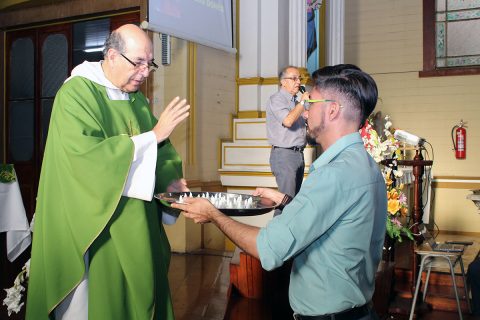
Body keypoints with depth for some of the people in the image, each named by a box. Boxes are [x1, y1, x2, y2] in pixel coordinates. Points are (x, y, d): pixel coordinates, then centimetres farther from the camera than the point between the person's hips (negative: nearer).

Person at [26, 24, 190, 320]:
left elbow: (158, 147, 12)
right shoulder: (76, 93, -14)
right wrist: (154, 135, -24)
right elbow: (89, 155, -26)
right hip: (93, 224, -6)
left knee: (137, 295, 13)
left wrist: (170, 179, -9)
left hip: (136, 225, 7)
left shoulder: (137, 99, 10)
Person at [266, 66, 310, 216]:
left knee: (296, 196, 12)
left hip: (298, 154, 9)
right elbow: (288, 121, -24)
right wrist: (302, 102, -14)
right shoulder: (276, 99, -8)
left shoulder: (295, 102, 19)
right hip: (284, 154, -9)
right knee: (287, 197, -11)